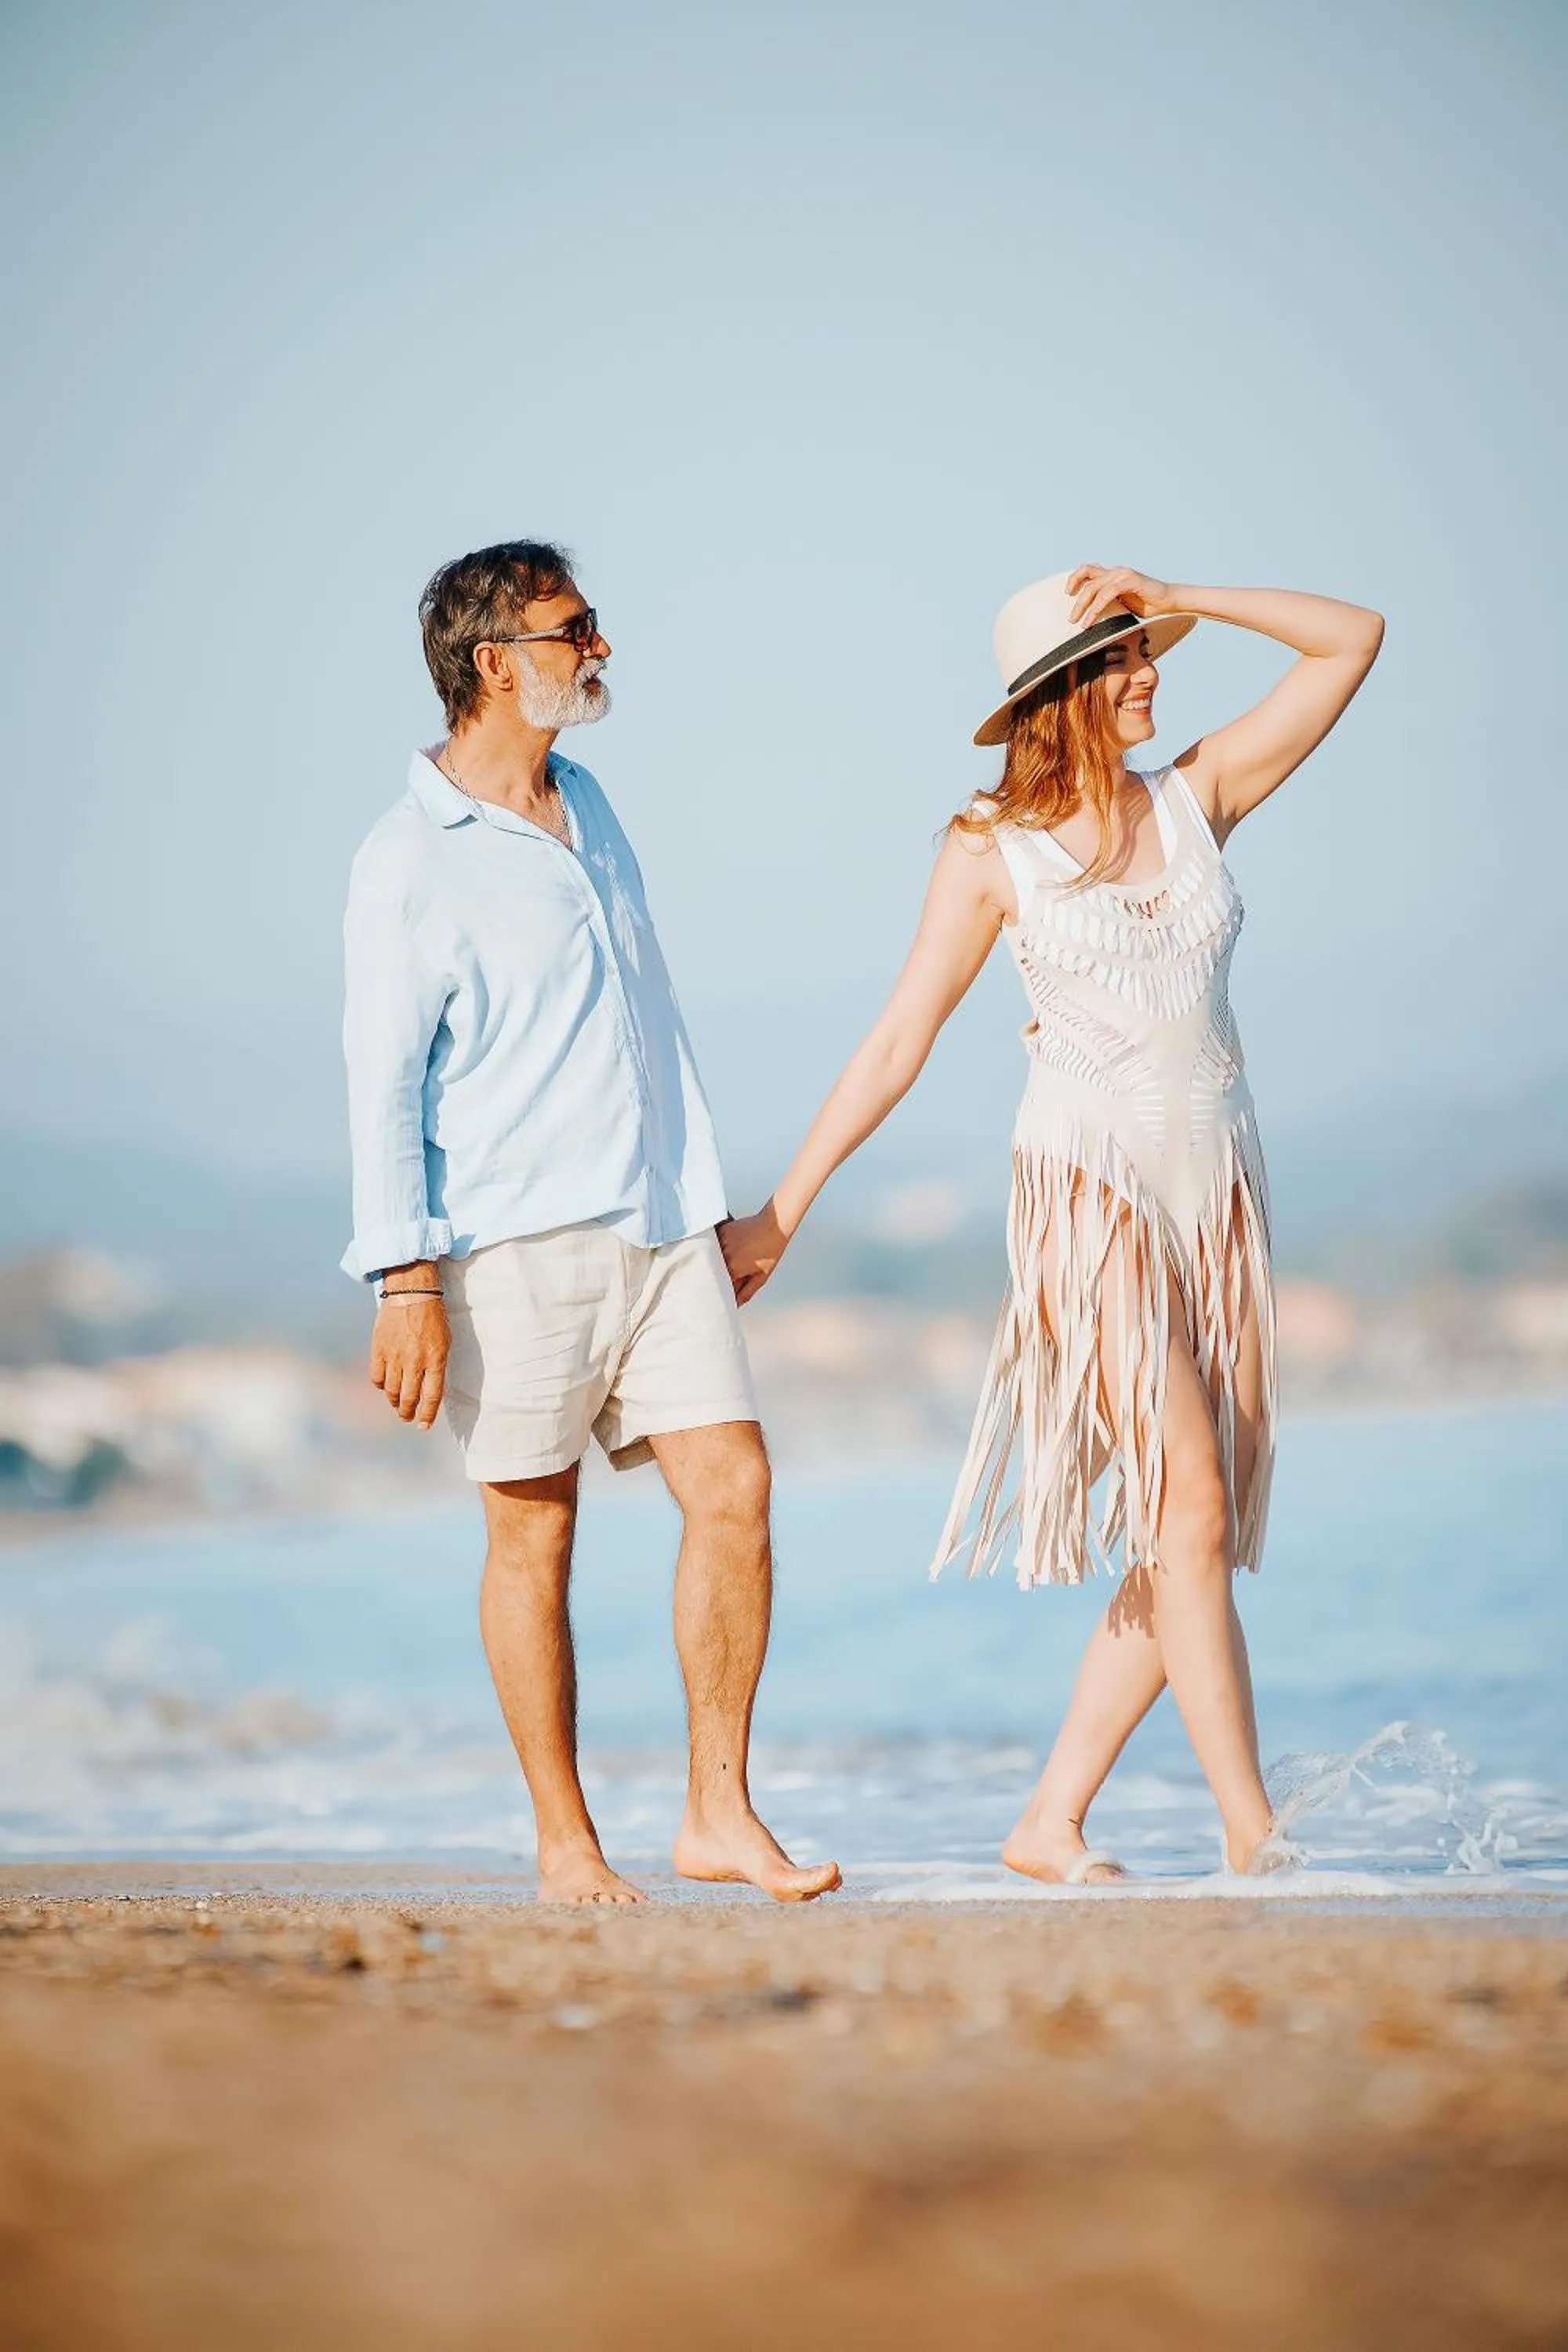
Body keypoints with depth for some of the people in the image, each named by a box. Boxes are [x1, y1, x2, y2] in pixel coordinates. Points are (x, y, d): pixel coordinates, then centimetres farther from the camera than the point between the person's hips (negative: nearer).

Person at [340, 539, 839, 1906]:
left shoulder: (586, 804, 15)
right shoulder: (412, 861, -7)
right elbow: (383, 1083, -9)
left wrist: (708, 1201, 21)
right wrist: (406, 1279, -16)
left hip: (660, 1227, 6)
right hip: (517, 1241, -6)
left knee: (733, 1486, -2)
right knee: (534, 1534, 0)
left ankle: (720, 1815, 5)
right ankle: (565, 1842, 10)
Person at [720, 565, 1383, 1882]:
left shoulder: (1201, 796, 8)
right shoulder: (993, 854, -1)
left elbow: (1354, 639, 7)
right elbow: (898, 1043, 1)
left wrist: (1180, 599, -1)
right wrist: (781, 1213, 0)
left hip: (1220, 1186, 5)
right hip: (1090, 1186, -5)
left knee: (1193, 1531, 2)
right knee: (1189, 1504, -15)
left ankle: (1053, 1824, 10)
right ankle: (1255, 1837, -15)